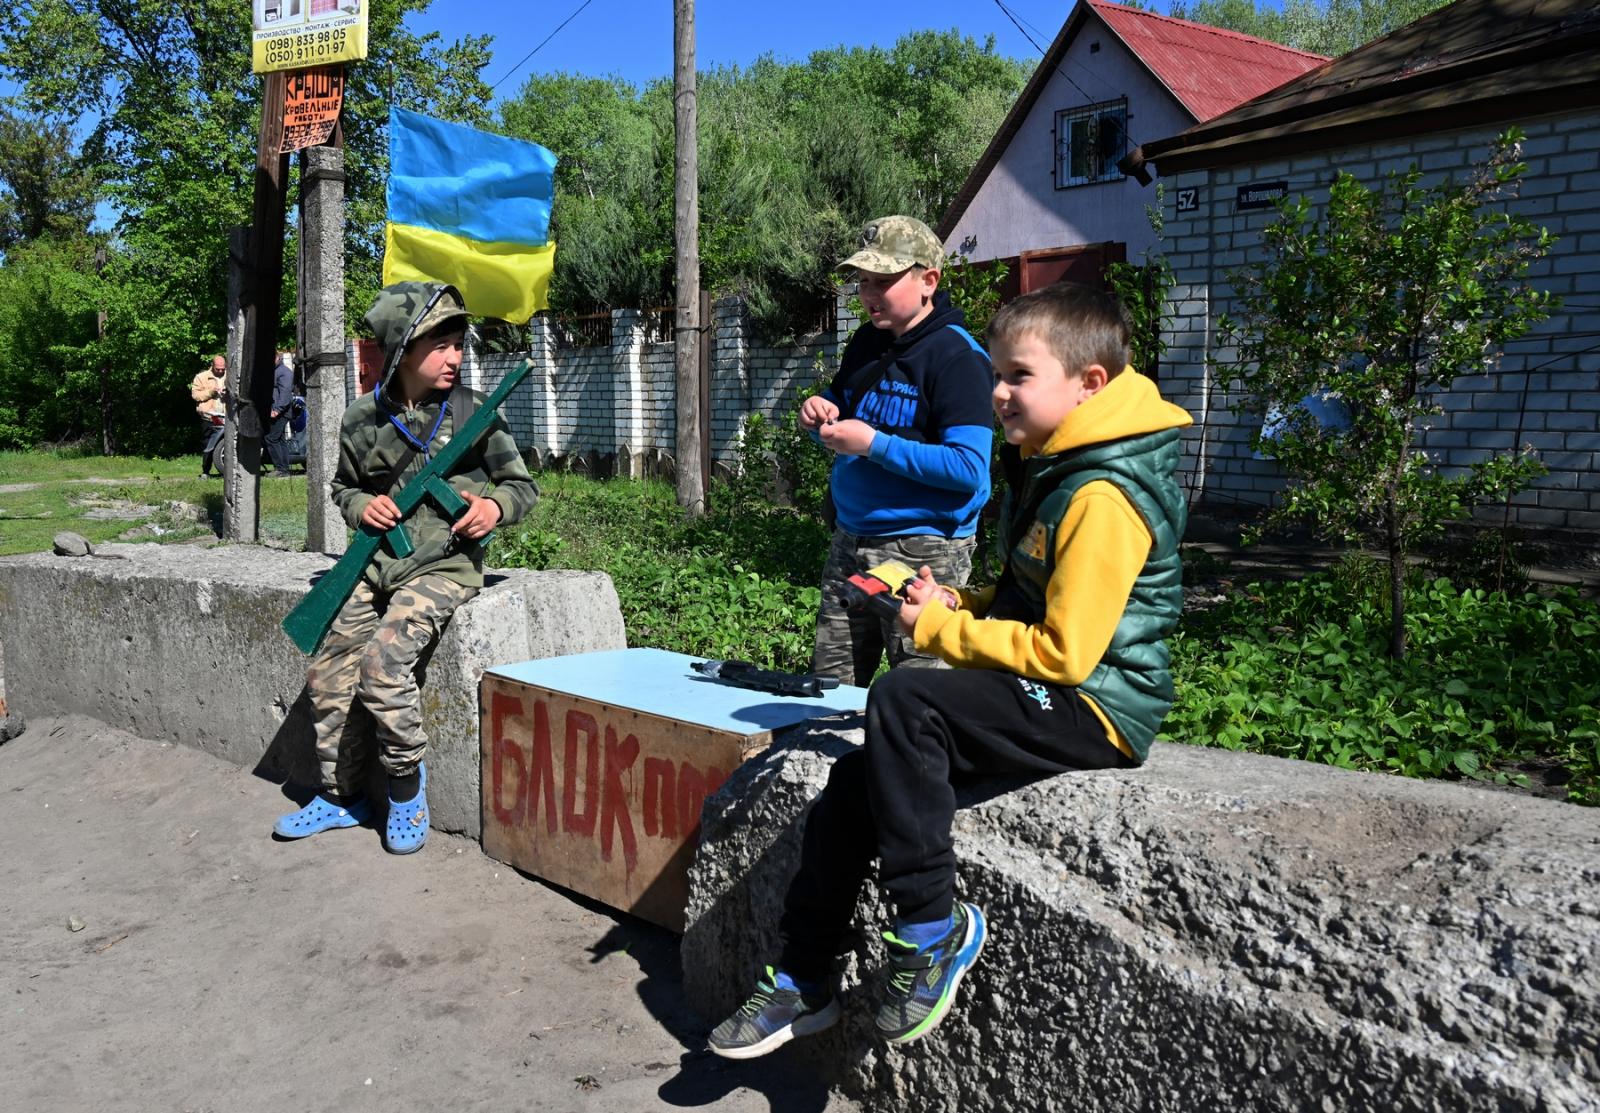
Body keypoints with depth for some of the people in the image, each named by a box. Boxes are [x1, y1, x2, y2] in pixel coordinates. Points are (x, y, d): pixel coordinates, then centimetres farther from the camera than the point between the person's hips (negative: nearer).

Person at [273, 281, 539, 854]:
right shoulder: (363, 419, 3)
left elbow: (523, 485, 4)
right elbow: (343, 485, 20)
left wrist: (495, 506, -17)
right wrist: (360, 505, -3)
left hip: (445, 566, -5)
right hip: (380, 565, 5)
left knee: (383, 659, -23)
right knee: (327, 670, 0)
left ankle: (407, 783, -1)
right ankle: (341, 795, 18)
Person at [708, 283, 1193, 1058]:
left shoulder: (1103, 498, -19)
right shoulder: (1049, 470, 13)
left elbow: (1065, 652, -24)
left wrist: (943, 629, -14)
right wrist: (957, 604, 3)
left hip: (1094, 711, -10)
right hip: (1048, 701, 10)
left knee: (903, 700, -29)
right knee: (855, 778, -1)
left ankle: (934, 927, -15)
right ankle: (802, 980, 12)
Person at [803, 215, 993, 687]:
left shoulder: (958, 356, -12)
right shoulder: (865, 344, 11)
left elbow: (968, 467, -20)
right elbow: (839, 408, 26)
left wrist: (874, 444, -22)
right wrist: (819, 413, 2)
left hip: (923, 553, -7)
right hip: (849, 542, 8)